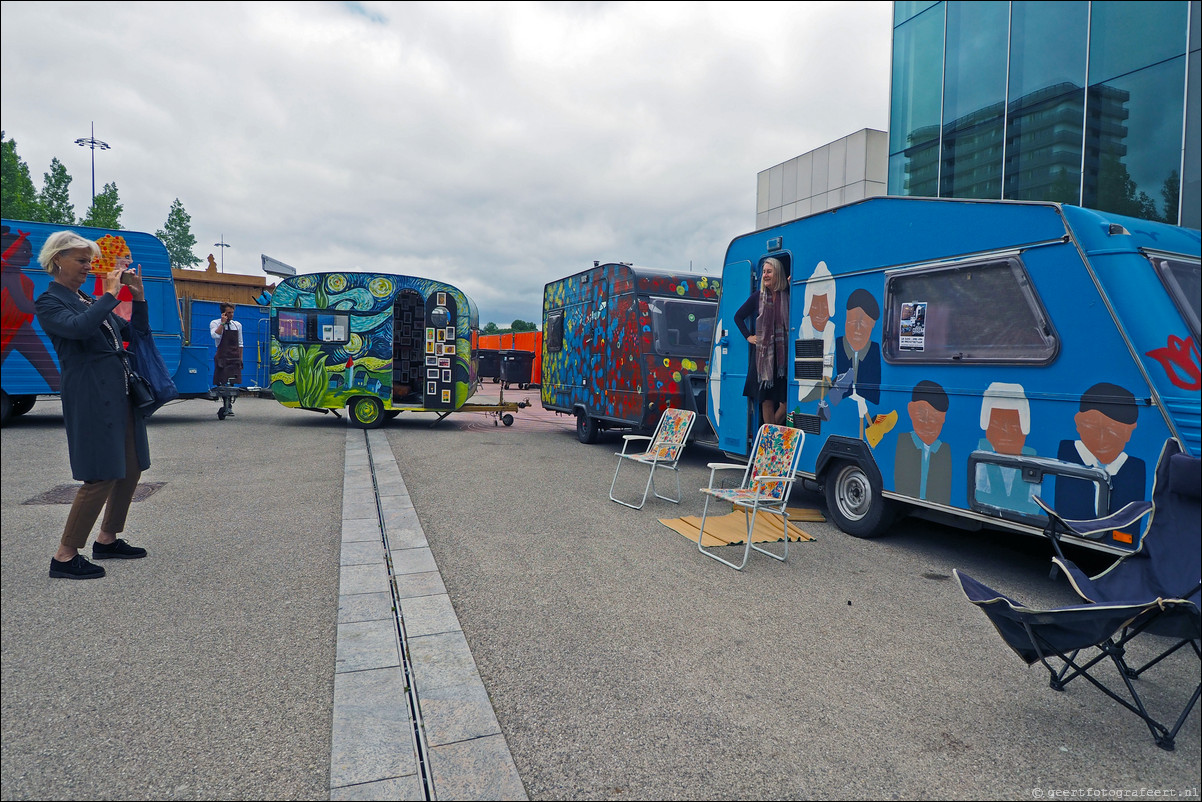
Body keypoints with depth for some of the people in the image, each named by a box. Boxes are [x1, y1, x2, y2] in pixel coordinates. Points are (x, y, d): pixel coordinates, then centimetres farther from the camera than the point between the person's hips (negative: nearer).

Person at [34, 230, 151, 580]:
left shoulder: (89, 300, 20)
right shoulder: (49, 302, -3)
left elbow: (135, 333, 18)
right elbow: (78, 327, -24)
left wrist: (137, 295, 6)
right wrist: (110, 293, -15)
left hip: (121, 392, 8)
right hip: (91, 397, -8)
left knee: (131, 469, 12)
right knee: (102, 476, -10)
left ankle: (107, 540, 25)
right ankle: (65, 557, 2)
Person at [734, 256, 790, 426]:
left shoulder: (787, 296, 3)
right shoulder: (758, 296, 7)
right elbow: (738, 316, 18)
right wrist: (748, 336, 8)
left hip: (783, 354, -1)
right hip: (763, 355, 1)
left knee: (786, 401, -4)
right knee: (766, 399, 4)